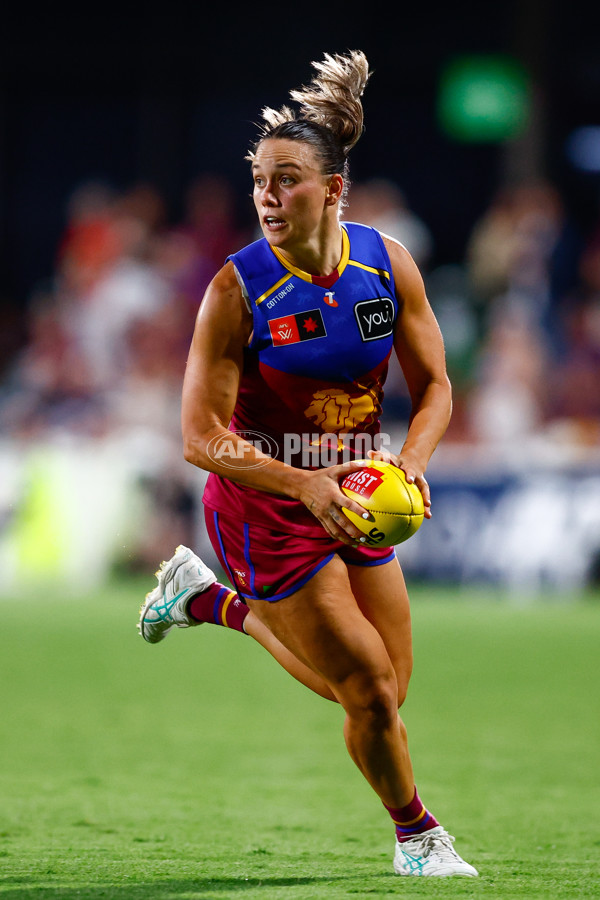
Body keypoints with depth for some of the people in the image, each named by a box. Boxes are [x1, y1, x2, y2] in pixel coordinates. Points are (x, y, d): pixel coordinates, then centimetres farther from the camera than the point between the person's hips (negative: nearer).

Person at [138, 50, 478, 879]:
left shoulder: (388, 263, -7)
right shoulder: (239, 288, -19)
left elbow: (434, 386, 2)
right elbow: (202, 437, -18)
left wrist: (410, 460, -18)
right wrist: (304, 484, -31)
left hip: (353, 497, 5)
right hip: (262, 504, -5)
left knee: (385, 691, 13)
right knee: (370, 692, -5)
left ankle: (215, 601, 33)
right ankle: (418, 836, 24)